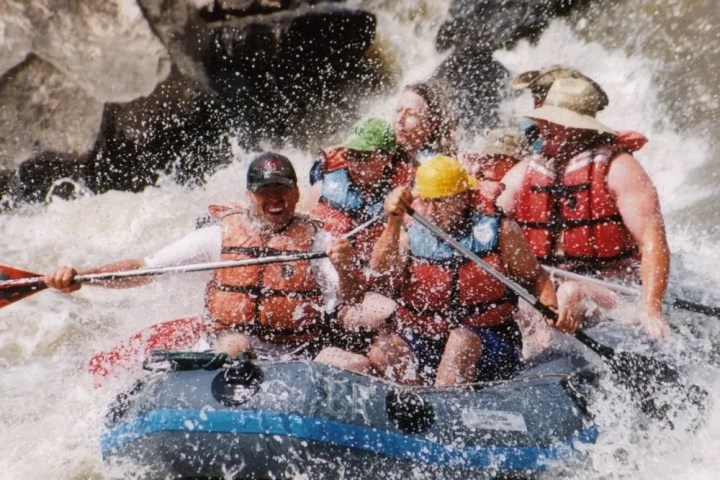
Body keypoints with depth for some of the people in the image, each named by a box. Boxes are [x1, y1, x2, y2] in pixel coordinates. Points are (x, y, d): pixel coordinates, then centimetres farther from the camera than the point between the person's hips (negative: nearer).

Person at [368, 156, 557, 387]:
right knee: (382, 348, -27)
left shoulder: (498, 230, -2)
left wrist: (552, 309, -12)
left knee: (462, 339, -35)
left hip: (488, 346, -2)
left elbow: (536, 277, 8)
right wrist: (393, 224, -27)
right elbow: (386, 278, -16)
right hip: (421, 345, 2)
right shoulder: (410, 234, 1)